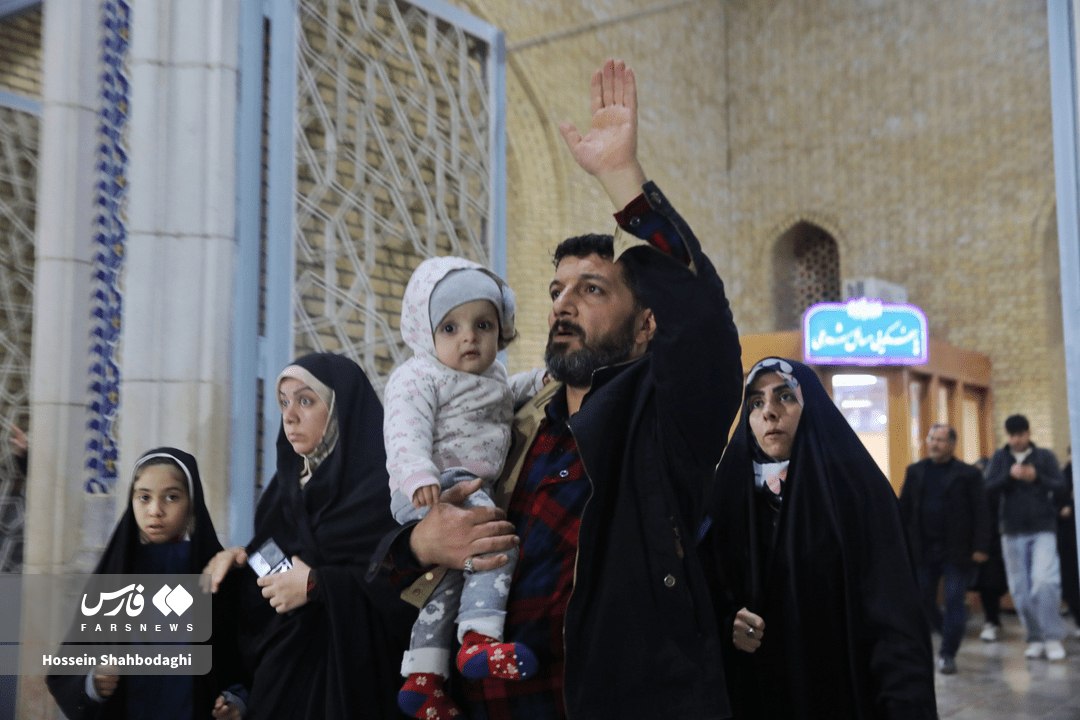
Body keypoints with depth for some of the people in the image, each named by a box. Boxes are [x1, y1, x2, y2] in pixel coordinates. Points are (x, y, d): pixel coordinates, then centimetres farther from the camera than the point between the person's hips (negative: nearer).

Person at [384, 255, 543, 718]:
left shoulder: (491, 377, 20)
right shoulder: (419, 378, -9)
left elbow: (506, 393, 44)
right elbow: (406, 434, -22)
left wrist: (541, 381, 28)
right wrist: (419, 477, -39)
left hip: (470, 489, 10)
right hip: (432, 493, -10)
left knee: (452, 572, 12)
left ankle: (423, 675, 20)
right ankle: (480, 638, -29)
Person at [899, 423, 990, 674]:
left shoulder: (968, 474, -4)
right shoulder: (915, 471, 6)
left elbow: (980, 513, -6)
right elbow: (904, 509, 6)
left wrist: (980, 547, -12)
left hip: (957, 550, -4)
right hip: (923, 549, 4)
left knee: (954, 601, -3)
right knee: (922, 599, 10)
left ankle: (948, 653, 8)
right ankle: (949, 634, 36)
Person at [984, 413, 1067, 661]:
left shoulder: (1044, 456, 3)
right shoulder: (999, 457, 6)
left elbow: (1061, 485, -4)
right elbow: (988, 487, -4)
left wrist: (1037, 478, -22)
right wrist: (1009, 475, -21)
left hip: (1043, 529, -2)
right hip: (1013, 531, 2)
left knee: (1044, 581, -15)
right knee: (1020, 589, 4)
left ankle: (1053, 637, -5)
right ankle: (1035, 638, 14)